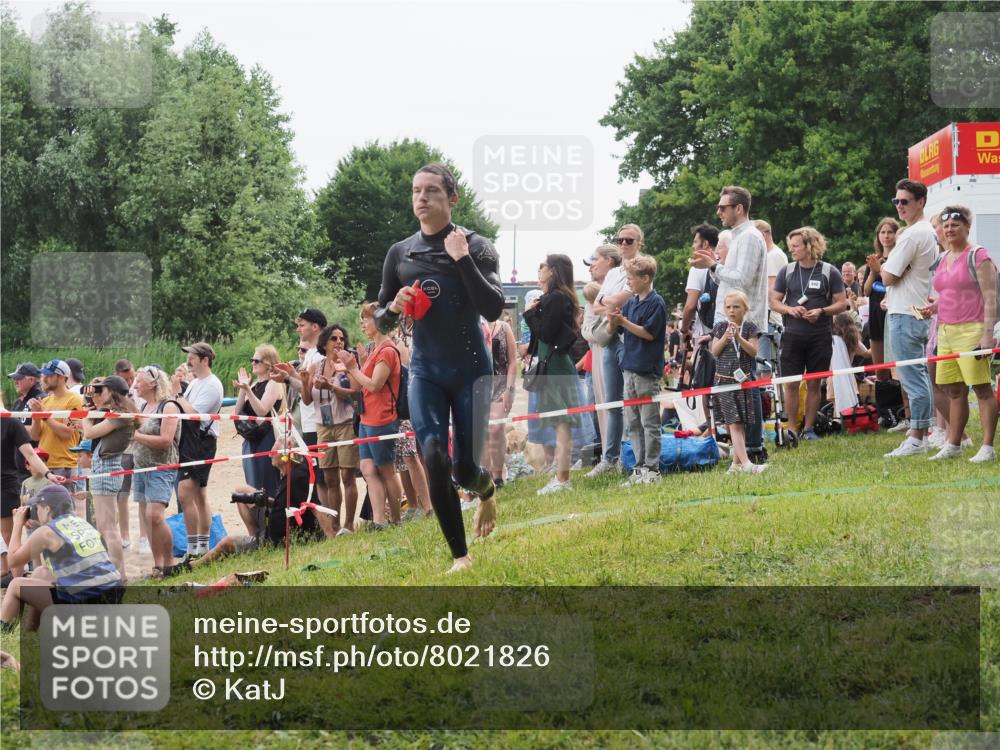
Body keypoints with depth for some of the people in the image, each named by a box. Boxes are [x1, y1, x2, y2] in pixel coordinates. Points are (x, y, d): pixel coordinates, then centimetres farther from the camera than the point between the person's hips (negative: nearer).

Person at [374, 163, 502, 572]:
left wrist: (463, 260, -22)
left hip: (470, 369, -2)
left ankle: (487, 490, 39)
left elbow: (493, 309, -17)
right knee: (434, 459, -14)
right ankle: (460, 555, -3)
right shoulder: (400, 253, 6)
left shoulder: (475, 246, -6)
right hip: (424, 370, 3)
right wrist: (394, 308, -10)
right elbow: (381, 322, 13)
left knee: (465, 467, 0)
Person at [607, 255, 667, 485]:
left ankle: (652, 469, 0)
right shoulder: (631, 302, 12)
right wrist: (613, 321, -5)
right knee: (633, 423, 10)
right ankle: (640, 468, 15)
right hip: (630, 367, 8)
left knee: (649, 423, -3)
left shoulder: (656, 303, -9)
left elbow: (649, 333, -14)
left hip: (647, 370, -8)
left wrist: (623, 321, -17)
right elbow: (616, 329, 17)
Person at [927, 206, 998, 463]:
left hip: (971, 330, -7)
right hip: (946, 331, 7)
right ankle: (952, 445, 12)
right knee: (954, 391, 9)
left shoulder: (978, 256, -5)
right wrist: (931, 308, 7)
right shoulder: (943, 260, 17)